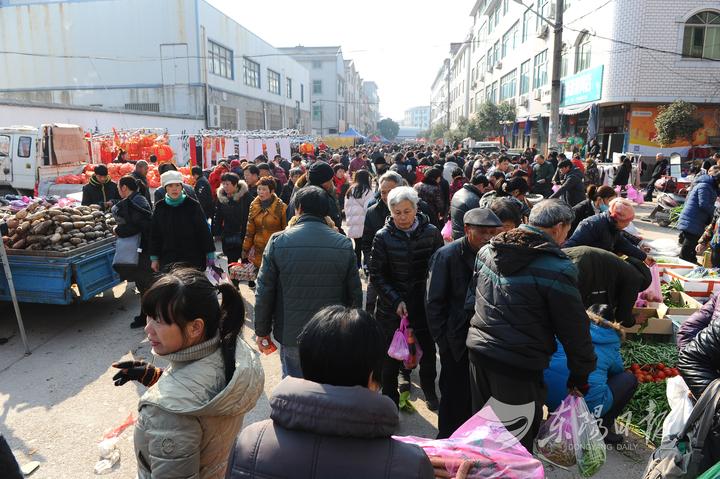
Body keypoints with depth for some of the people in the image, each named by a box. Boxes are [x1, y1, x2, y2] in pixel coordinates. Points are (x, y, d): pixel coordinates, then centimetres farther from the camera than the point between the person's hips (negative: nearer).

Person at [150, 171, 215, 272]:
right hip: (168, 261, 3)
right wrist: (154, 259, 10)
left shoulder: (193, 205, -4)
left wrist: (210, 256, -3)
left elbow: (204, 231, -2)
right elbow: (155, 235, 12)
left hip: (193, 260, -2)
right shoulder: (159, 208, 5)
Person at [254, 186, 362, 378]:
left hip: (291, 334, -1)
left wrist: (262, 330, 7)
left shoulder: (278, 241, -9)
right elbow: (355, 294, -1)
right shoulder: (344, 244, -5)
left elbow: (264, 292, -5)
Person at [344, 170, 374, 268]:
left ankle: (357, 265, 18)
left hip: (353, 224, 7)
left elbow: (346, 207, 17)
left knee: (357, 246, 13)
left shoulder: (350, 191, 11)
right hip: (363, 224, -6)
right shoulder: (366, 191, -10)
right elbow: (368, 208, -14)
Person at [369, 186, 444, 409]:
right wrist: (396, 301, -16)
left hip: (424, 305, 2)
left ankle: (429, 391, 42)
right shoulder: (383, 237, -10)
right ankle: (390, 398, 31)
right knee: (391, 358, 10)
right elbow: (376, 275, -8)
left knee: (428, 352, 17)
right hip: (391, 307, -1)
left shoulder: (431, 232, -6)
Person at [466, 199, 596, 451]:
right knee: (518, 442, 13)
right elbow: (573, 329, -10)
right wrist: (580, 376, 3)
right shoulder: (557, 269, -17)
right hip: (519, 365, -7)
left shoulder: (487, 251, 5)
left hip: (478, 350, 7)